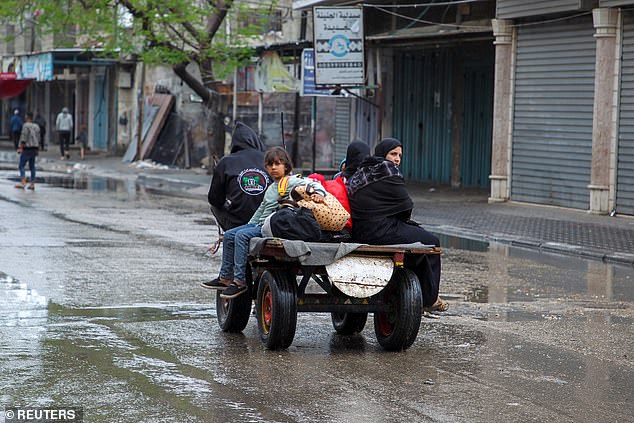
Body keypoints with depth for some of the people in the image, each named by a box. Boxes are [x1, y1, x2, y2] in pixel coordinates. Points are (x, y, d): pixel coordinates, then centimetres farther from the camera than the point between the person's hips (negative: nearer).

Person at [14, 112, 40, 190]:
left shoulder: (26, 126, -10)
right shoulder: (36, 127, 12)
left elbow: (24, 138, -16)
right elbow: (38, 139, 14)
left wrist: (20, 148, -16)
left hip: (27, 149, -7)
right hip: (34, 149, 7)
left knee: (21, 166, -4)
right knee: (32, 167, 10)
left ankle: (23, 182, -16)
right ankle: (32, 184, 7)